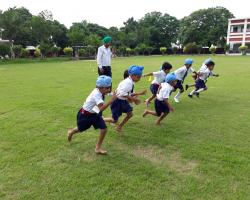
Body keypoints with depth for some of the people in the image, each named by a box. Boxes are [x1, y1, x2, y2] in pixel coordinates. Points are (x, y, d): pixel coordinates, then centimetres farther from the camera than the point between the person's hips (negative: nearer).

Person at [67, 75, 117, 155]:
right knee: (80, 129, 19)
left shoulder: (100, 91, -11)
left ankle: (98, 148, 9)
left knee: (104, 129, -7)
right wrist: (112, 99, -50)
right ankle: (71, 132, 57)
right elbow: (101, 108, -48)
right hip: (85, 114, -7)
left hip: (94, 114, 7)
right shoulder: (96, 94, -36)